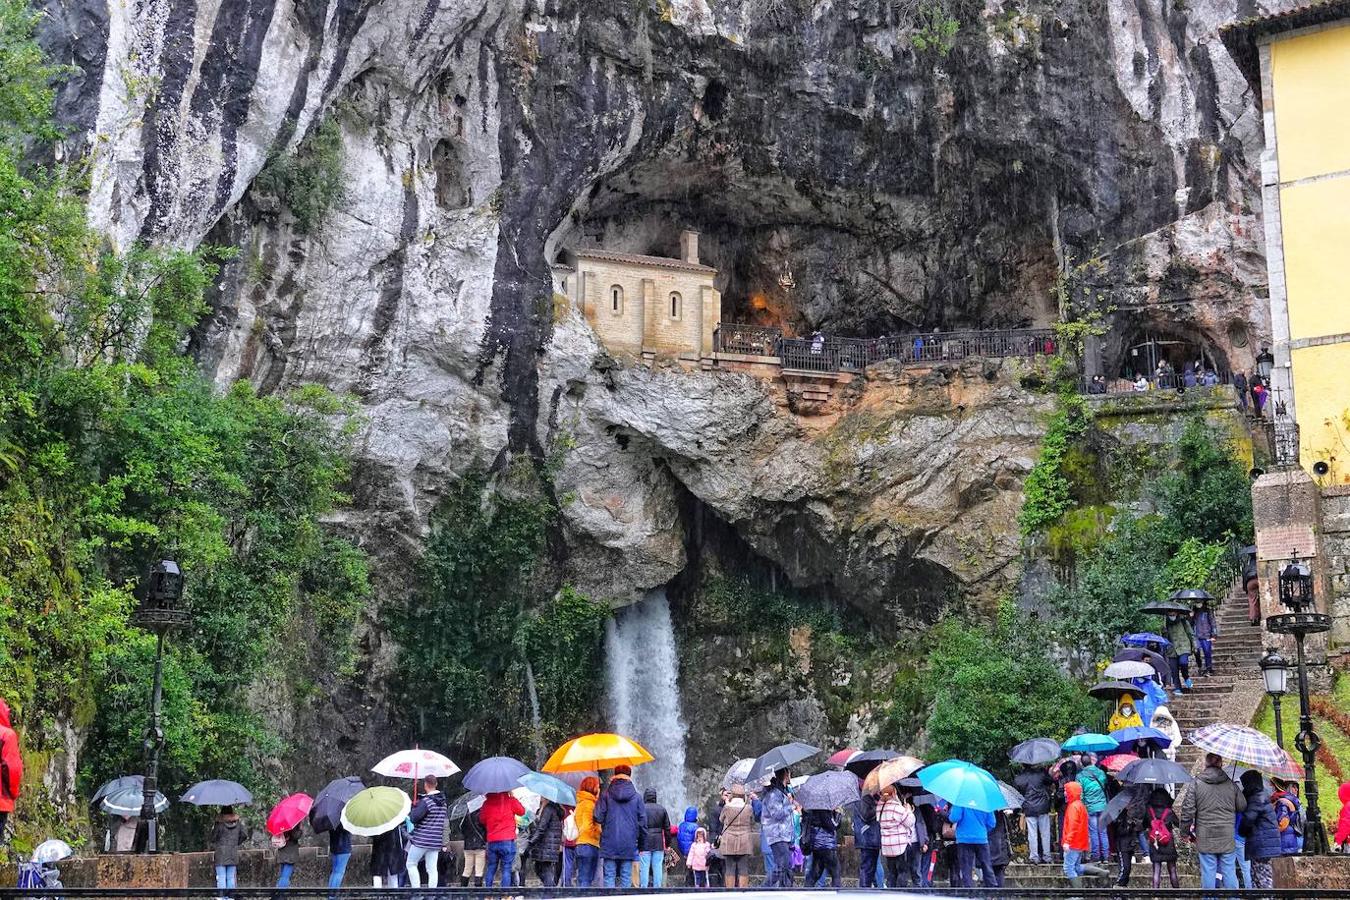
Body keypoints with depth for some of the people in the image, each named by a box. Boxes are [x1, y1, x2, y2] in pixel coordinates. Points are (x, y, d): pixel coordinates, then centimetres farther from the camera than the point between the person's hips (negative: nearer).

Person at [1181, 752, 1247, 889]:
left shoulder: (1197, 784, -6)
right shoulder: (1231, 784, -2)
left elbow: (1188, 810, -6)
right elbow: (1242, 806, 5)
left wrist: (1188, 830, 7)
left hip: (1205, 837, -1)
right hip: (1227, 837, 1)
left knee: (1208, 872, 5)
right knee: (1229, 871, 9)